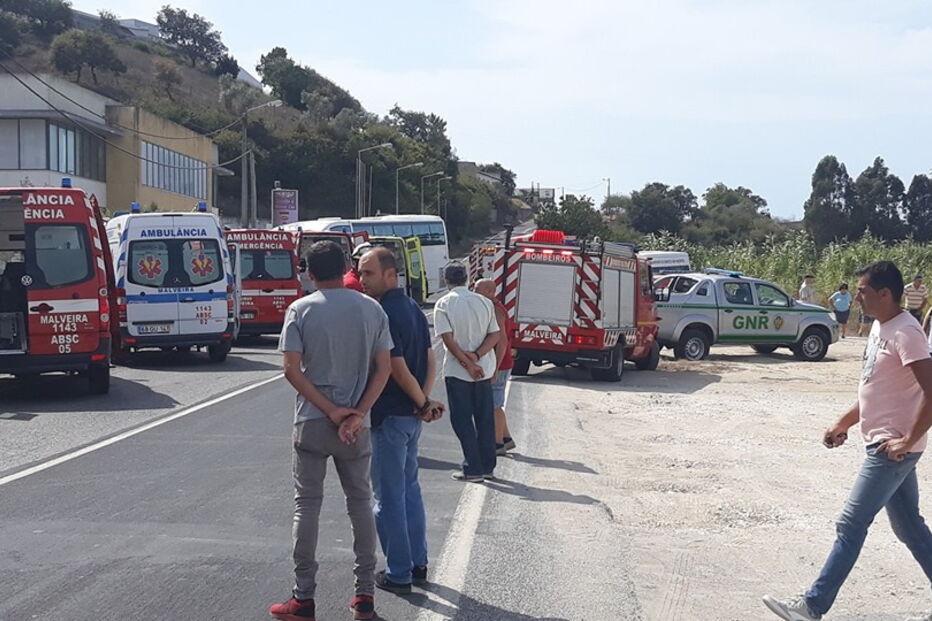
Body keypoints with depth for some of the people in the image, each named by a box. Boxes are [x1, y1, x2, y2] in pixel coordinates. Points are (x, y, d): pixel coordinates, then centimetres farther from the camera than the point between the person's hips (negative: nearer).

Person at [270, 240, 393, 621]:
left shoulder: (301, 310, -5)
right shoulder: (371, 309, 1)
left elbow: (292, 370, -11)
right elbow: (383, 368, -4)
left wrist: (330, 410, -10)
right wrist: (358, 414, -9)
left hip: (312, 422, -2)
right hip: (356, 424, 2)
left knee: (307, 505, 6)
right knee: (360, 503, 12)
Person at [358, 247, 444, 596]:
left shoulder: (384, 315, -19)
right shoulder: (413, 308, 9)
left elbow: (398, 369, -21)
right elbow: (431, 362, 12)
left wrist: (423, 404, -9)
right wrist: (425, 401, 2)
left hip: (389, 416, -9)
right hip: (412, 416, 9)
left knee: (389, 497, 1)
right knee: (410, 488, 18)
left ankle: (399, 574, 8)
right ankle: (418, 565, 26)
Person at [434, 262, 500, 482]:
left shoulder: (444, 304, -7)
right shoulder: (484, 302, 4)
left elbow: (448, 338, -14)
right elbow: (494, 335, -2)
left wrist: (467, 363, -13)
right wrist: (476, 356, -10)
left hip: (456, 371, -4)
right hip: (484, 370, 4)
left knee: (462, 420, 4)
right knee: (485, 420, 11)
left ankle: (473, 468, 2)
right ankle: (488, 467, 15)